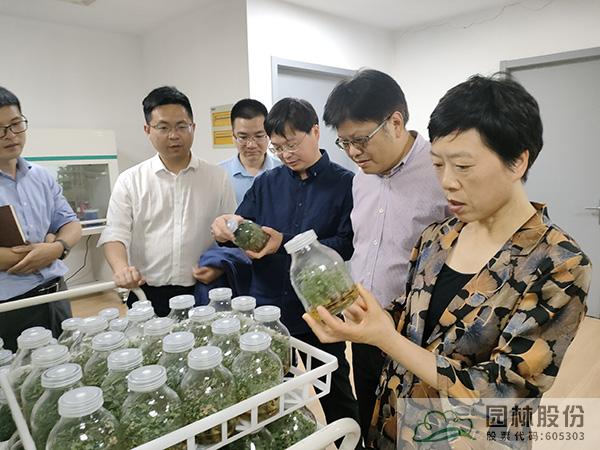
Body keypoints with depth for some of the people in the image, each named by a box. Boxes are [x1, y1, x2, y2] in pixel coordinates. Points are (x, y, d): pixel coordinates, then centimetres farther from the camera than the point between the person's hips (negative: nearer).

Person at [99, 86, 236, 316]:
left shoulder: (217, 177, 3)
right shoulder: (129, 181, 3)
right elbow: (115, 234, -2)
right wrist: (121, 267, -22)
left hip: (202, 295, 0)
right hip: (148, 296, 0)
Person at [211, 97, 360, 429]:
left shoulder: (345, 184, -7)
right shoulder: (266, 183, 6)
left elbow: (348, 244, -17)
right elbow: (242, 230, 4)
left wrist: (285, 243, -22)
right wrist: (225, 229, -19)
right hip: (268, 308, 3)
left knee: (336, 396, 18)